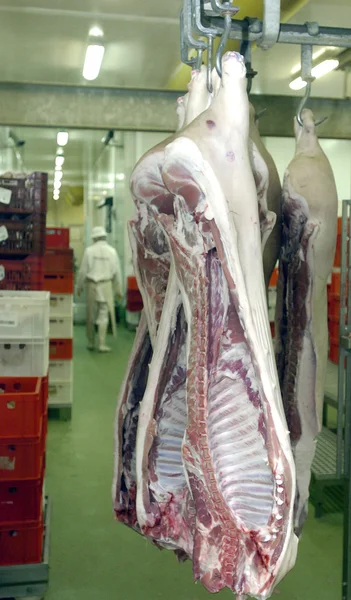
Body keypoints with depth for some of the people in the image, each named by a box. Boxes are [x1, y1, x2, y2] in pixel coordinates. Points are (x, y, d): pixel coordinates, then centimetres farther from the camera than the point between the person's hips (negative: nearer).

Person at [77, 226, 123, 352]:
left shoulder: (89, 251, -3)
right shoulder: (112, 251, -2)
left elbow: (83, 271, -2)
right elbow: (117, 272, 0)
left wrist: (79, 287, 10)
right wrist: (118, 290, 10)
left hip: (91, 285, 0)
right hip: (106, 285, 0)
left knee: (90, 315, 11)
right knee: (103, 316, 2)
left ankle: (91, 343, 19)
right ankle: (101, 344, -2)